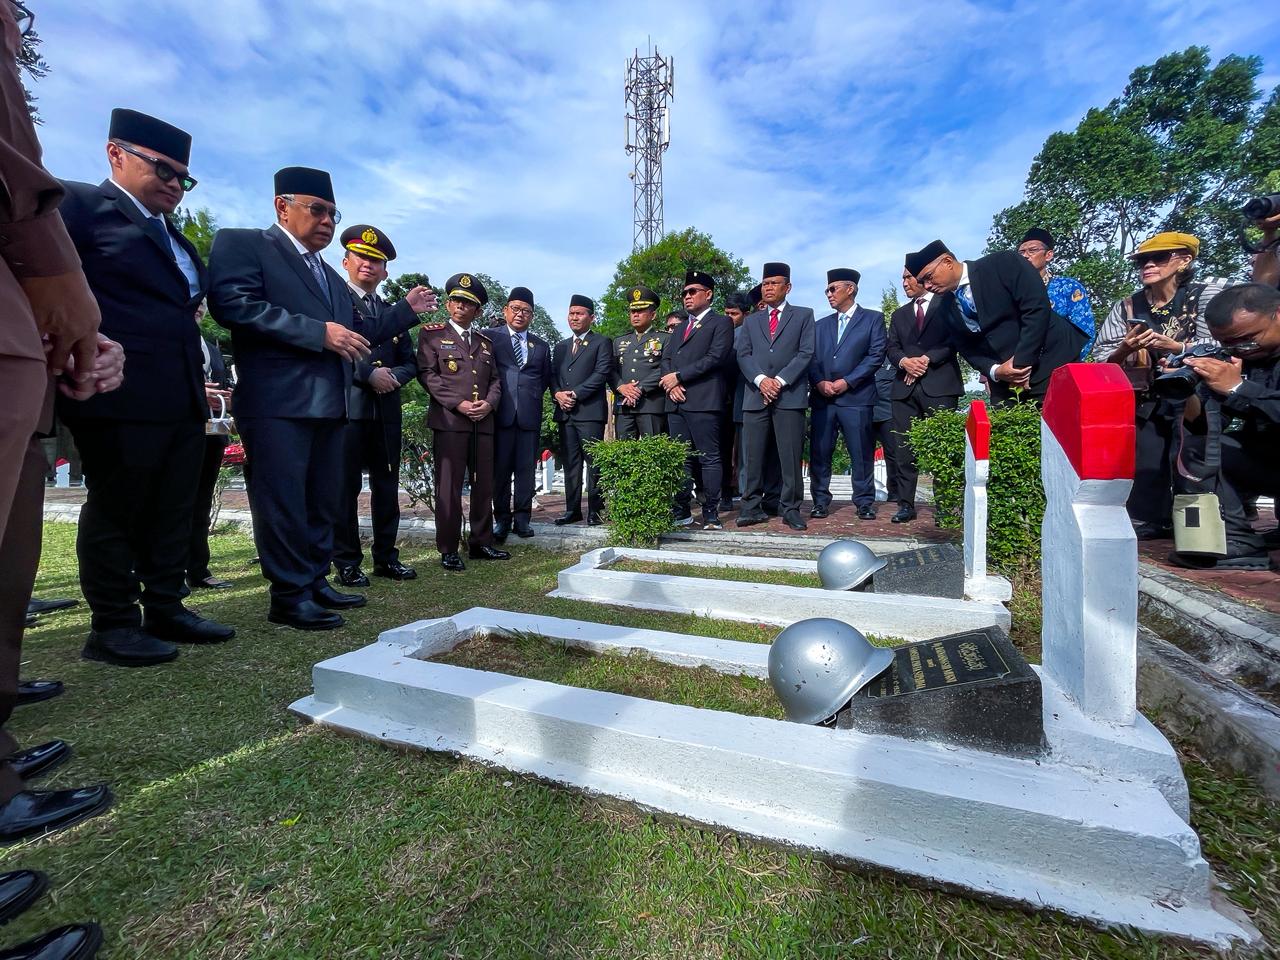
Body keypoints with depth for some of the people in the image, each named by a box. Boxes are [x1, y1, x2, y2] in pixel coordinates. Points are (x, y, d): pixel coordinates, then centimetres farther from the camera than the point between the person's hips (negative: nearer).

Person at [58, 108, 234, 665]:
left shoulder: (175, 240, 24)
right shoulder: (79, 205, 3)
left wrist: (198, 388, 15)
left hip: (181, 398, 7)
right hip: (122, 393, -7)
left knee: (174, 510, 10)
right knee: (115, 507, 0)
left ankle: (164, 609, 20)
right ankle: (112, 626, 11)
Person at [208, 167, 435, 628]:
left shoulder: (330, 275, 25)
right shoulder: (242, 243, 2)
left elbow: (355, 333, 22)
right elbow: (233, 304, -14)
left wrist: (407, 309, 15)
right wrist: (319, 332, -18)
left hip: (330, 404, 8)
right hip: (278, 402, -8)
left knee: (324, 502, 12)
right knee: (283, 501, -3)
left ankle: (315, 583, 23)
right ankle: (289, 596, 5)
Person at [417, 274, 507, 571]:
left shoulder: (485, 341, 21)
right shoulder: (432, 334, 7)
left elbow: (495, 379, 18)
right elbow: (427, 374, -3)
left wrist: (489, 403, -3)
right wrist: (458, 404, -13)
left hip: (483, 422, 5)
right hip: (448, 421, -5)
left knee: (484, 485, 7)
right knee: (449, 487, -4)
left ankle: (481, 543, 18)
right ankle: (448, 550, 4)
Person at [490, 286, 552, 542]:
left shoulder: (541, 345, 18)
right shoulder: (491, 337, 9)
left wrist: (533, 396, 10)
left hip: (530, 414, 2)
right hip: (501, 412, -2)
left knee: (527, 468, 3)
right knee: (500, 468, 0)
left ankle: (522, 518, 12)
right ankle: (502, 519, 9)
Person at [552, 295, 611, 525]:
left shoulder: (602, 343, 6)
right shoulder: (560, 347, 23)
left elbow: (601, 373, -7)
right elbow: (552, 375, 17)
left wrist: (575, 394, -12)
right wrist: (557, 393, -4)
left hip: (590, 411, -5)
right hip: (565, 412, 5)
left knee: (593, 462, -5)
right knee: (570, 463, 6)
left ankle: (595, 510, 1)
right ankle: (572, 509, 11)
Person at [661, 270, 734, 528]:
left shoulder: (721, 322, 6)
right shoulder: (679, 328, 28)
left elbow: (715, 357, -9)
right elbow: (665, 359, 17)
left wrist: (678, 376, -9)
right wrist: (670, 384, -4)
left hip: (703, 401, -6)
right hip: (676, 402, 6)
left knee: (709, 458, -5)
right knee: (680, 459, 5)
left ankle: (710, 513, 0)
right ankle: (682, 511, 10)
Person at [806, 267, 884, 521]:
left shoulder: (873, 318, 9)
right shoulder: (822, 324, 22)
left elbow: (876, 355, -2)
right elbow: (812, 359, 13)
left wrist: (847, 382, -10)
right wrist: (819, 383, -6)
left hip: (856, 396, -3)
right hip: (822, 398, 4)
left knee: (861, 453, -1)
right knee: (819, 452, 0)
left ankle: (864, 502, 9)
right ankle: (821, 501, 8)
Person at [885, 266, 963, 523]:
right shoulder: (899, 314, 23)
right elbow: (890, 347, 12)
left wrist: (927, 359, -12)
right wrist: (904, 361, -8)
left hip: (940, 385, -4)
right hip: (905, 387, 4)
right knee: (904, 449, -1)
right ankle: (906, 504, 4)